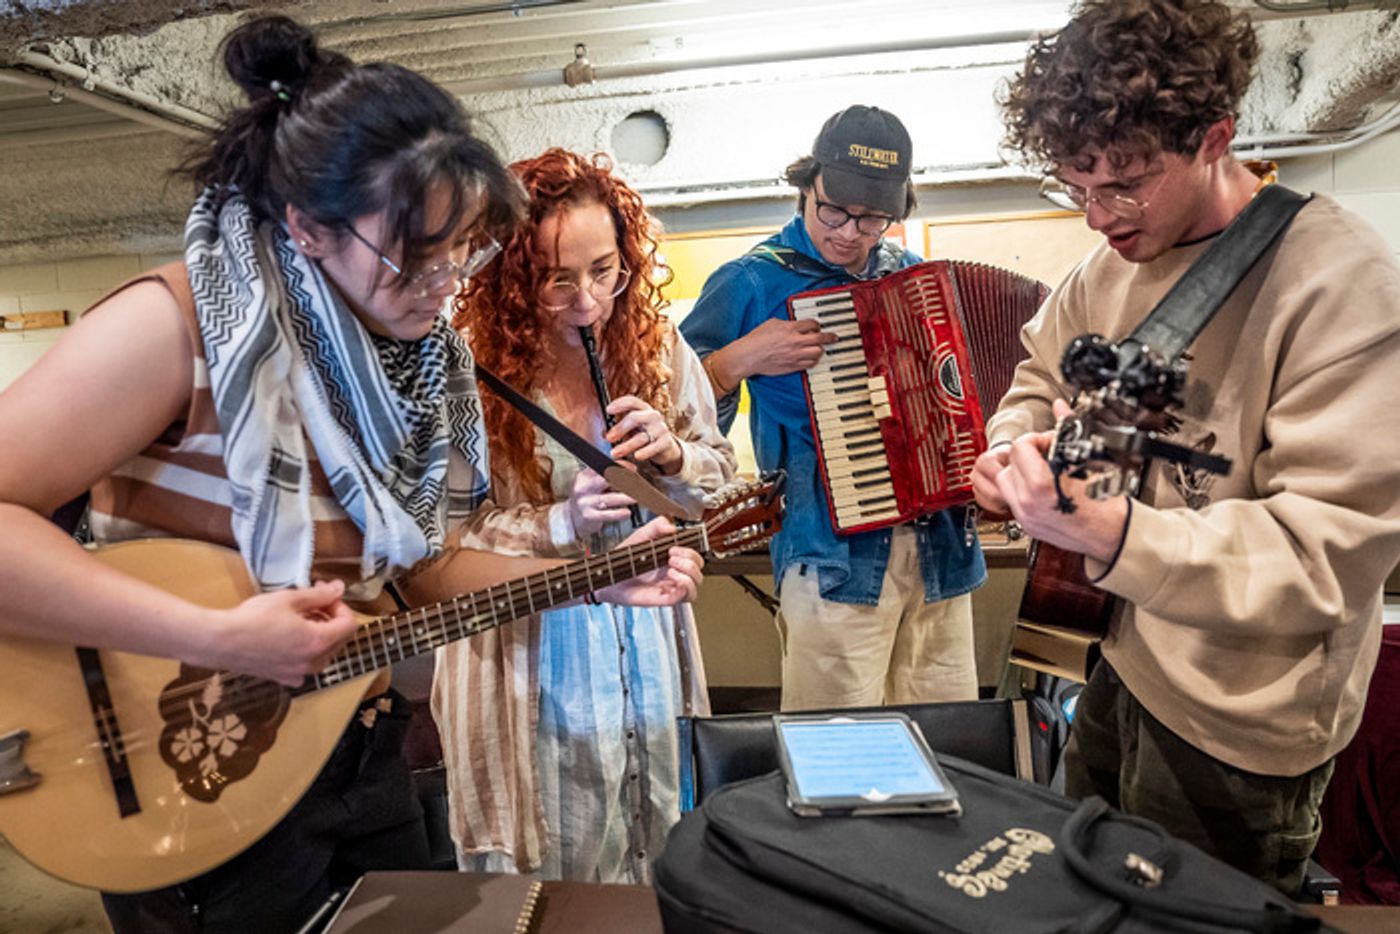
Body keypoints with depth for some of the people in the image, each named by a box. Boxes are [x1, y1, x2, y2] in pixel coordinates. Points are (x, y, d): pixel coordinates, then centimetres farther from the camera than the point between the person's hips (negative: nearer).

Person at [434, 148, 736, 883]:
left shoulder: (656, 345, -4)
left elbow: (720, 474, 6)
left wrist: (671, 454, -14)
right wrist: (560, 525, -24)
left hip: (647, 651, 4)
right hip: (527, 667, -3)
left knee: (658, 861, 23)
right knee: (548, 873, 16)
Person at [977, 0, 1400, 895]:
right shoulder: (1118, 259, -1)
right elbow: (1043, 367, 15)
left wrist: (1112, 535, -42)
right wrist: (1015, 446, -7)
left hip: (1239, 725, -7)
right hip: (1132, 655, 7)